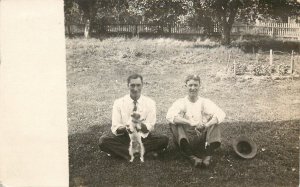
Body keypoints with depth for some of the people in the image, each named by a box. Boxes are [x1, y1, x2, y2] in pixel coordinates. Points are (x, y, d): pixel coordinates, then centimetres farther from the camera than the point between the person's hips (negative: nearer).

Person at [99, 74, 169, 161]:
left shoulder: (150, 103, -3)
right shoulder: (119, 103, -4)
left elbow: (150, 127, -7)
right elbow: (115, 128, -7)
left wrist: (140, 125, -30)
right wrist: (124, 128, -30)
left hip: (143, 137, 0)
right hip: (124, 137, 0)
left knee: (164, 139, -26)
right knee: (103, 140, -27)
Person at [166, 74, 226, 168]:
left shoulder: (205, 102, 7)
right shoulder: (180, 102, 3)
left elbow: (221, 114, -11)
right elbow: (169, 116, -19)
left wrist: (206, 125, -31)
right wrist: (191, 123, -33)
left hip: (202, 138, 1)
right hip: (186, 138, -1)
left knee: (214, 122, -17)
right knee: (173, 124, -24)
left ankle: (208, 156, -33)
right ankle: (192, 157, -40)